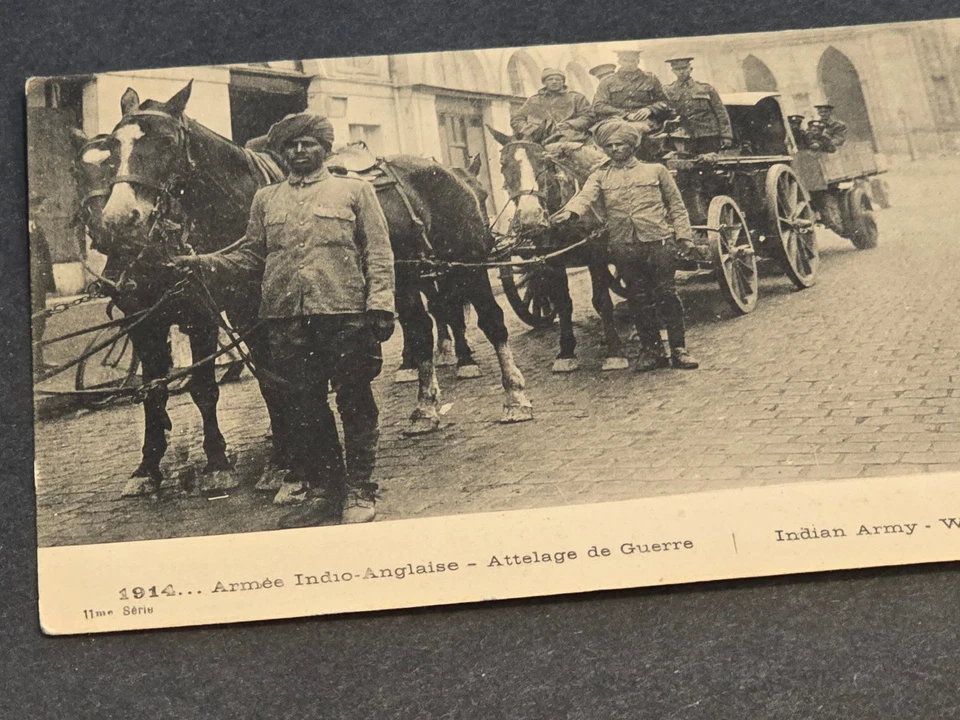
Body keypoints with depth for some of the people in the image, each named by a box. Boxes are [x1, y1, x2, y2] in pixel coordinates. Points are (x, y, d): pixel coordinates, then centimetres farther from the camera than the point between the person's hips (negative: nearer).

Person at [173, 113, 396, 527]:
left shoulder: (355, 191, 7)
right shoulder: (266, 200, 16)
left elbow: (379, 255, 1)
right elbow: (250, 256, 12)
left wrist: (380, 305, -9)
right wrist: (207, 263, -6)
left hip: (345, 312, -3)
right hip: (286, 318, 3)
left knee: (355, 403, 3)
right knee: (304, 405, 8)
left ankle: (359, 492, 14)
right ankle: (323, 488, 21)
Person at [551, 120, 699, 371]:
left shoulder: (656, 171, 10)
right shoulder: (600, 177, 12)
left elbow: (676, 206, 9)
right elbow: (586, 195, -9)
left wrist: (684, 237, -1)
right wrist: (571, 210, -31)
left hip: (659, 241, -1)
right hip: (624, 247, 2)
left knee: (667, 294, -1)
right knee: (638, 299, 6)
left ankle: (678, 349, 7)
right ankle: (651, 350, 16)